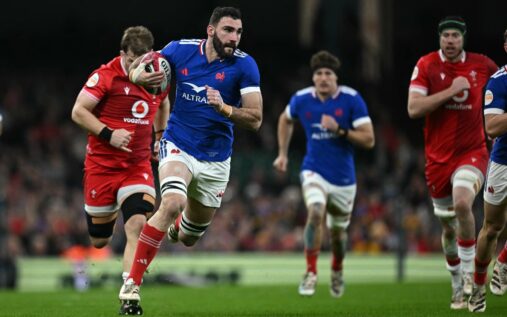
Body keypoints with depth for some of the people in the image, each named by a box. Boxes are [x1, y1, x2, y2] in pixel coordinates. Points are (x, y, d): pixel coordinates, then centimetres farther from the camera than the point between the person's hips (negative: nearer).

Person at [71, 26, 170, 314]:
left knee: (138, 225, -21)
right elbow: (78, 111, -12)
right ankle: (110, 212, 47)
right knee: (100, 241, 9)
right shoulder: (105, 76, -13)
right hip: (102, 164, -2)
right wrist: (108, 134, -23)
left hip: (138, 166, 2)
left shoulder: (159, 76, 3)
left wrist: (160, 134, 12)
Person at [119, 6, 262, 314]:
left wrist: (224, 108, -33)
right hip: (178, 146, -2)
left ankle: (177, 228, 58)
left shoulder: (244, 65, -13)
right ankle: (133, 281, -25)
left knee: (189, 239, 16)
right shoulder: (181, 49, -8)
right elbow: (138, 68, 4)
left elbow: (255, 119, -15)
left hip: (216, 158, 2)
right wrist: (138, 74, -21)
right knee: (173, 203, -32)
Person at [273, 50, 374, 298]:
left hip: (344, 177, 0)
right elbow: (285, 120, 18)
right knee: (315, 213, -28)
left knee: (338, 231, 14)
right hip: (315, 172, 0)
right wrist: (283, 153, 15)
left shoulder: (352, 99, -13)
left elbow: (369, 139, -14)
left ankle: (337, 270, 45)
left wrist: (339, 130, -26)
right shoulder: (301, 100, -6)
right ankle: (311, 273, -18)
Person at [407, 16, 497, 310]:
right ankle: (458, 286, 29)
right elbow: (414, 109, -15)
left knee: (462, 202, -30)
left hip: (472, 152, -1)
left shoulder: (482, 65, -1)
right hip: (438, 156, 1)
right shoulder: (426, 65, -4)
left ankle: (469, 270, -14)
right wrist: (451, 90, -19)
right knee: (449, 227, 10)